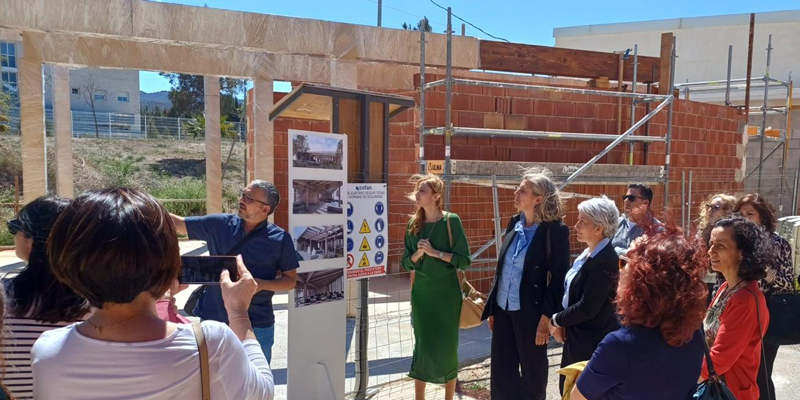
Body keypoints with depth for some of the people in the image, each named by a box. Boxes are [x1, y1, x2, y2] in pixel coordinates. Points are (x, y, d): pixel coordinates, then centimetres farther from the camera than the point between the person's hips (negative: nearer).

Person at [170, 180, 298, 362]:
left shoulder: (280, 238, -8)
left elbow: (290, 280, -4)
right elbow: (179, 224, 5)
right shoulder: (219, 224, -3)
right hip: (213, 319, 2)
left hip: (257, 325, -2)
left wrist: (261, 284, -19)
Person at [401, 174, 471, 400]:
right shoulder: (414, 223, 2)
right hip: (421, 293, 3)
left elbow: (465, 260, -11)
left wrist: (435, 252, -18)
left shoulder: (451, 221, -9)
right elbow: (407, 263, 5)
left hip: (447, 293, -3)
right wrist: (419, 252, -14)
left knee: (447, 347, 8)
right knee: (422, 345, 10)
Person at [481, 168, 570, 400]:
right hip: (504, 310, 6)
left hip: (530, 313, -6)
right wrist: (492, 307, 10)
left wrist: (546, 318, -15)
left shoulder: (555, 231, -13)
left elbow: (559, 279, -12)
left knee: (533, 374, 14)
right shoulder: (515, 224, 5)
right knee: (501, 373, 14)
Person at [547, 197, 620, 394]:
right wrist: (562, 322, -3)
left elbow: (587, 308, -24)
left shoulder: (605, 261, -23)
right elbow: (570, 291, 11)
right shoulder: (588, 253, 6)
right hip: (577, 336, 9)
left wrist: (555, 320, -10)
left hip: (592, 341, -9)